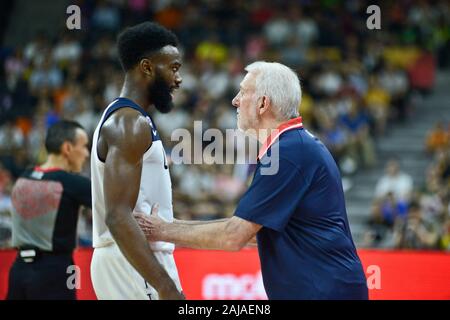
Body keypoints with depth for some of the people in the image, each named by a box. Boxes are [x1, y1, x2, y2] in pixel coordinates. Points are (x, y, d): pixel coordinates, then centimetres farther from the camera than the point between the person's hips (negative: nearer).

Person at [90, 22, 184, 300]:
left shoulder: (120, 119, 18)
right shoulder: (130, 124, -14)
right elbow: (118, 216, -23)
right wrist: (167, 289, -29)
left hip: (122, 263, 10)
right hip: (136, 266, -10)